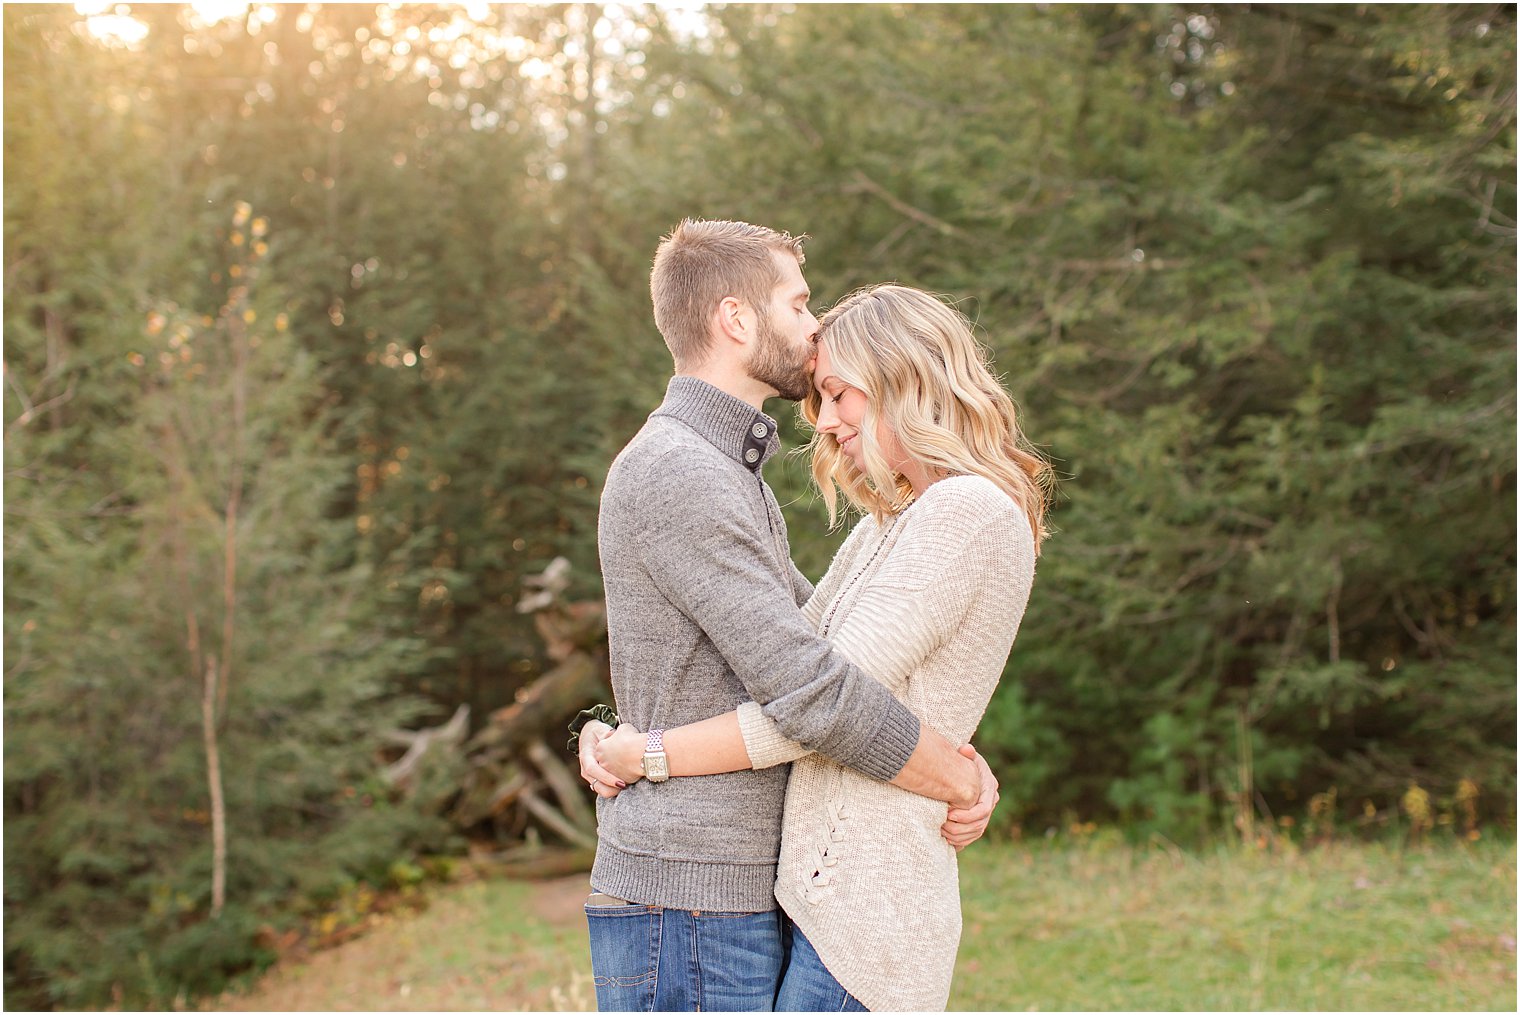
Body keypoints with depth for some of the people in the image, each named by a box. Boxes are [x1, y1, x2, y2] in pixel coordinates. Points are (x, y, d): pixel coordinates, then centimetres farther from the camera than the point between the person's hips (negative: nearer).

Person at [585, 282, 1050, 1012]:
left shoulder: (969, 512, -13)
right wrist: (618, 735, 5)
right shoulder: (885, 526, 17)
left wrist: (649, 754, -9)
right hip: (829, 893, 9)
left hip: (861, 914, -9)